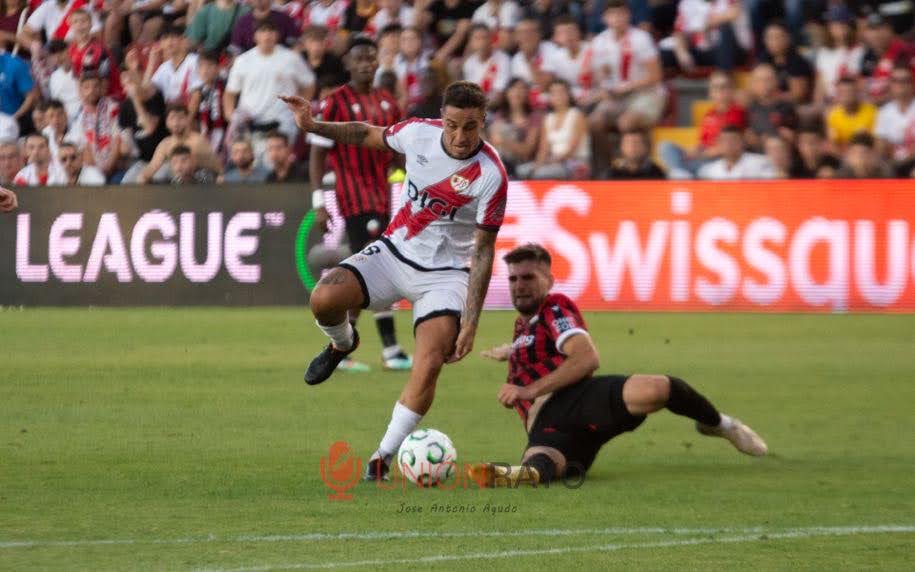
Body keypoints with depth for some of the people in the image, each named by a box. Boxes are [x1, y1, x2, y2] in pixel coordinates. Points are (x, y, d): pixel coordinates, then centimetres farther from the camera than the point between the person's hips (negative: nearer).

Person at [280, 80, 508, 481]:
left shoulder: (490, 176, -21)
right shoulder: (418, 132, -11)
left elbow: (483, 252, -14)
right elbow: (369, 135, 12)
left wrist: (470, 323, -16)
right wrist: (313, 126, 0)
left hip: (445, 274, -3)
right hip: (394, 252, 3)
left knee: (429, 365, -23)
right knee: (324, 299, -23)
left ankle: (385, 456, -7)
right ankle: (342, 343, 14)